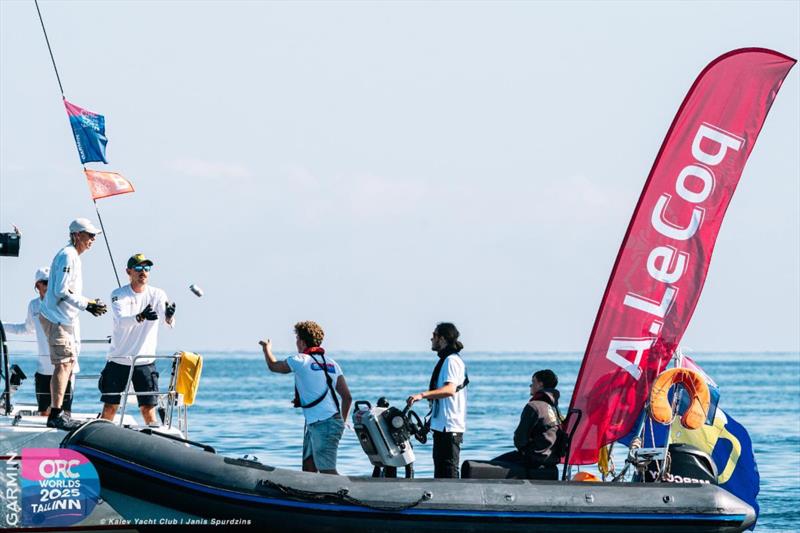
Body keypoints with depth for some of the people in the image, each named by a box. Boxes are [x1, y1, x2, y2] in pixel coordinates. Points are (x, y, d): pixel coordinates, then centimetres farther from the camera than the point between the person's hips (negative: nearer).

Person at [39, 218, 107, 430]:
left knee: (69, 363, 15)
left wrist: (90, 302, 14)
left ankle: (58, 411, 22)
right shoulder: (67, 256, -15)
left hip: (67, 318, 11)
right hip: (56, 318, -11)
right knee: (63, 363, -15)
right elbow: (62, 291, -21)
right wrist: (86, 305, -20)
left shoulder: (73, 257, 18)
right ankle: (56, 415, -17)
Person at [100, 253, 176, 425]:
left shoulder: (157, 295, 0)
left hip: (145, 362, 1)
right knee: (110, 407, 3)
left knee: (148, 407, -5)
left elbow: (169, 322, -16)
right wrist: (141, 317, -43)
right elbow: (121, 320, -23)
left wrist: (169, 317, -42)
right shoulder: (118, 295, -4)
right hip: (118, 360, -1)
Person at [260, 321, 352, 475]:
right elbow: (347, 397, 12)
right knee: (308, 467, 13)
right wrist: (342, 422, 24)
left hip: (323, 426, -9)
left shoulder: (301, 361, -6)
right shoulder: (331, 364, 14)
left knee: (327, 471, -13)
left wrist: (266, 348, 32)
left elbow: (273, 366, 12)